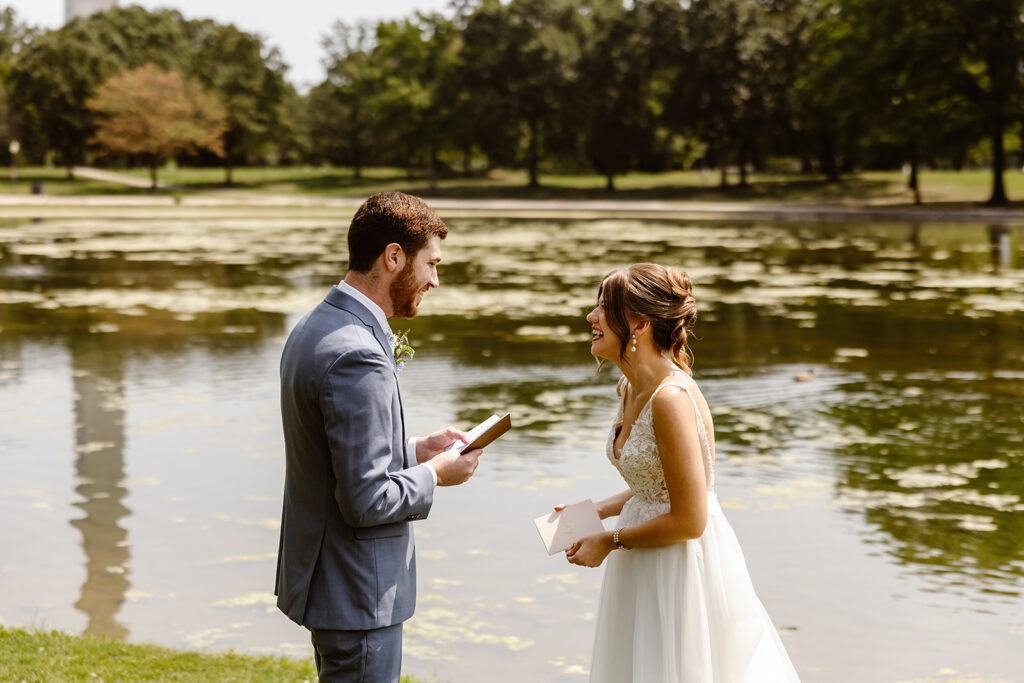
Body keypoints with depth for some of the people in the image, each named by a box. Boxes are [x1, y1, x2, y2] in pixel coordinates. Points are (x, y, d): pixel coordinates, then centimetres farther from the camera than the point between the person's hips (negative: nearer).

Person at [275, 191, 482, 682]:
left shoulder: (314, 328, 6)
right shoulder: (356, 357, -26)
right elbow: (366, 501, -26)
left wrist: (416, 450, 9)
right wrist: (435, 474, -11)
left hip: (320, 575, 10)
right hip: (359, 595, -10)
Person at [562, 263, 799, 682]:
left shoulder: (672, 399, -26)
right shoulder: (630, 388, 2)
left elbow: (688, 521, -24)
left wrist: (609, 541, -14)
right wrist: (595, 512, 6)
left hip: (683, 567, -9)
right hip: (645, 571, 9)